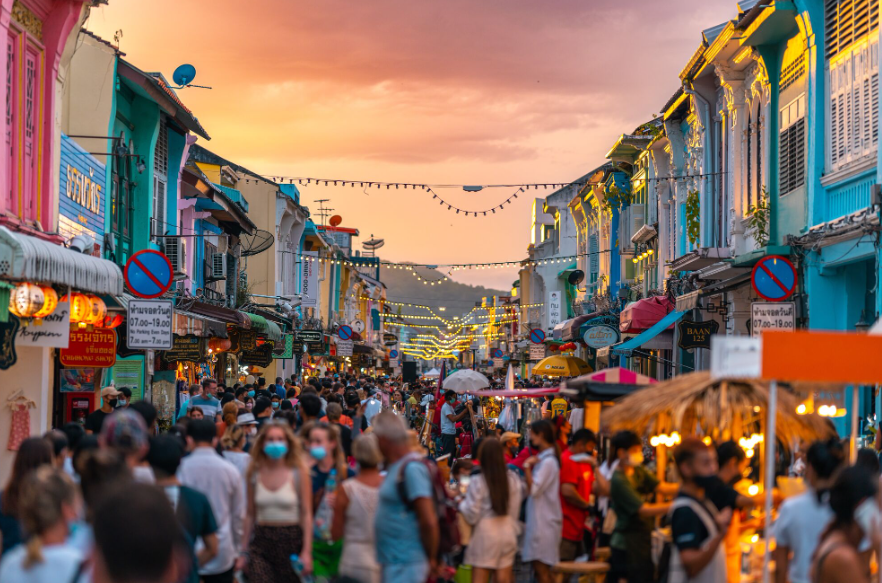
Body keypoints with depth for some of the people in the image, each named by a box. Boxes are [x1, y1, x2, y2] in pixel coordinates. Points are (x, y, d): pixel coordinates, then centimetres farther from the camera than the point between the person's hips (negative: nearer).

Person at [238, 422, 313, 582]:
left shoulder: (298, 472, -3)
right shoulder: (255, 473, 4)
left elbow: (306, 514, -4)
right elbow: (250, 514, 10)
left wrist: (307, 551, -10)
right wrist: (244, 550, 9)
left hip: (291, 541, -1)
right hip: (261, 541, 1)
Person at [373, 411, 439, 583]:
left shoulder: (411, 469, -17)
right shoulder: (395, 467, 13)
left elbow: (428, 521, -21)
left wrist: (431, 559, -11)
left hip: (405, 566, -10)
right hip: (392, 563, 10)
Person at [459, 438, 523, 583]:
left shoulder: (477, 482, -12)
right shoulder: (513, 479, -1)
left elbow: (471, 516, -9)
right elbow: (515, 508, 4)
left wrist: (461, 502, 6)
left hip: (485, 533, -4)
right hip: (508, 531, 4)